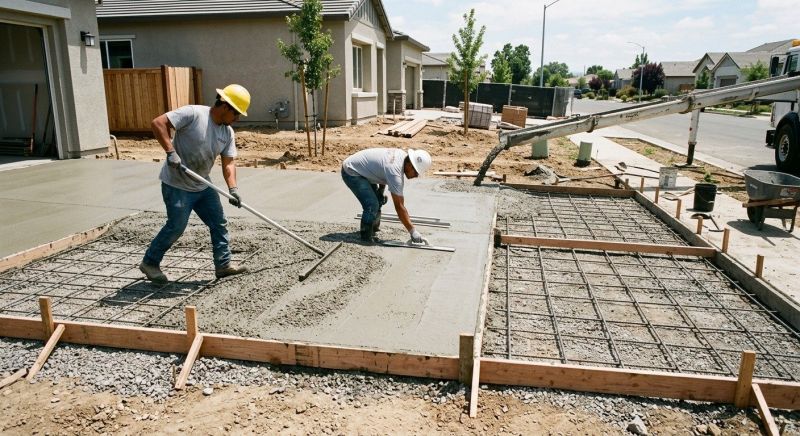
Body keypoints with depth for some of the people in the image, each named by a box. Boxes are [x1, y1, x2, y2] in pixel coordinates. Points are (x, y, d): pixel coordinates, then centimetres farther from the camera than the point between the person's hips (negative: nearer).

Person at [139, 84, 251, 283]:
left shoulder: (227, 132, 3)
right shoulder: (193, 113, -19)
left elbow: (228, 163, 0)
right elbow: (158, 123, -23)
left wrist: (232, 188, -14)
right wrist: (171, 152, -30)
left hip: (203, 186, 8)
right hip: (177, 185, -7)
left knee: (219, 223, 7)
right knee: (176, 227, 0)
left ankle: (223, 264, 17)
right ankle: (150, 263, 19)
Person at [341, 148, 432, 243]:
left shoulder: (402, 155, -7)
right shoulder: (394, 171, -32)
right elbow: (399, 207, -29)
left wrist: (381, 191, 6)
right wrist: (413, 231, -25)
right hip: (351, 172, -10)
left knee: (377, 201, 16)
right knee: (372, 205, -18)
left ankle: (373, 229, 33)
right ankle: (366, 237, -2)